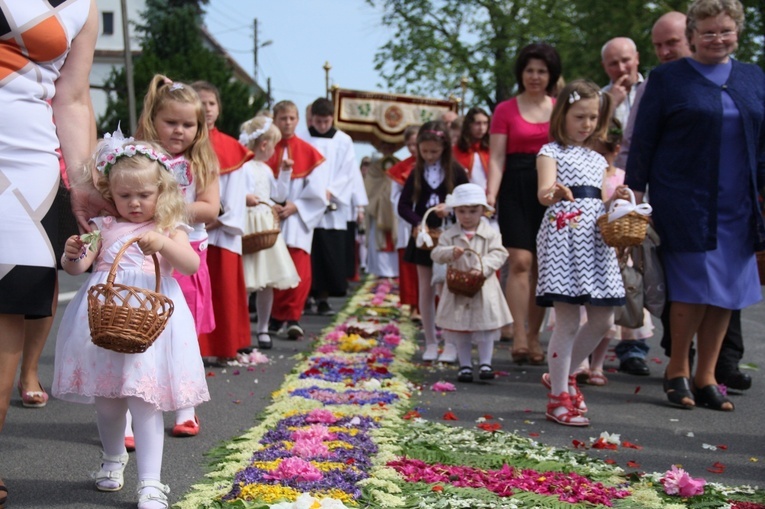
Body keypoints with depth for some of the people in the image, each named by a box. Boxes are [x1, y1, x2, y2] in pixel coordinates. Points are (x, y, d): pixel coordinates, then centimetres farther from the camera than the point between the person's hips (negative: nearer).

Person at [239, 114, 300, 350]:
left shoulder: (266, 169, 17)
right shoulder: (244, 167, -10)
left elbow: (280, 195, 24)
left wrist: (285, 172, 17)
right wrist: (244, 198, -37)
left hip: (267, 227, 8)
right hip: (248, 227, -8)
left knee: (268, 282, 9)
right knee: (247, 282, -10)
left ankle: (263, 328, 18)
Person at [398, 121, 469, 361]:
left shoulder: (456, 171, -4)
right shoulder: (416, 173, 3)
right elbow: (403, 205, 1)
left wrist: (450, 209, -20)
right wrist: (417, 223, -16)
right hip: (423, 237, 3)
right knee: (426, 291, 6)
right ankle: (430, 343, 14)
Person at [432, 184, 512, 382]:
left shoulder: (491, 234, -3)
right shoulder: (449, 235, 2)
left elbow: (498, 254, -10)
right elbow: (436, 253, -4)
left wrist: (481, 268, -24)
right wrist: (451, 253, -24)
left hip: (484, 288, -1)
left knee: (486, 326, 1)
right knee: (460, 329, 7)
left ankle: (485, 363, 10)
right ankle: (465, 365, 17)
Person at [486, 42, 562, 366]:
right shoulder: (505, 111, 6)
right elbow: (496, 158, 1)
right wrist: (491, 193, -14)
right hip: (516, 190, -2)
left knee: (542, 266, 3)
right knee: (520, 261, -13)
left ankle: (533, 337, 11)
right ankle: (519, 336, -15)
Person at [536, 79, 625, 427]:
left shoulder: (598, 160, 21)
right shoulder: (551, 151, 1)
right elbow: (543, 192, -17)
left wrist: (617, 199, 0)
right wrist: (554, 192, -40)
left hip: (596, 240, 7)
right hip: (563, 236, -7)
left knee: (603, 320, 6)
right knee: (568, 320, -7)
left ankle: (563, 375, 27)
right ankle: (558, 397, 3)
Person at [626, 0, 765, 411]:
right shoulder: (667, 79, 2)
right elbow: (643, 141, 1)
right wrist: (635, 190, -4)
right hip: (685, 203, -4)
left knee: (726, 291, 4)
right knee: (695, 287, -6)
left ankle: (706, 377, 15)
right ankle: (677, 370, 12)